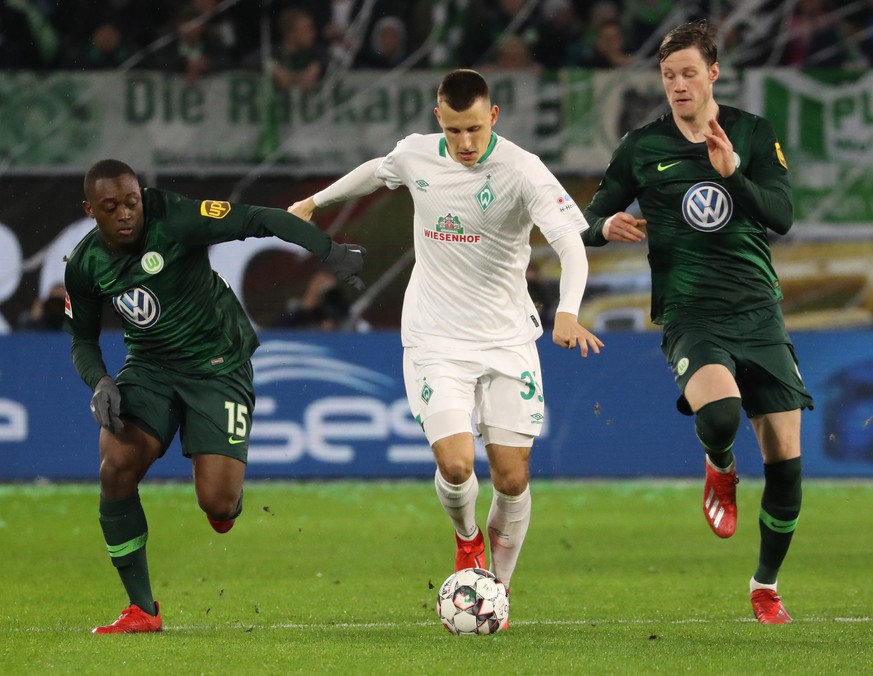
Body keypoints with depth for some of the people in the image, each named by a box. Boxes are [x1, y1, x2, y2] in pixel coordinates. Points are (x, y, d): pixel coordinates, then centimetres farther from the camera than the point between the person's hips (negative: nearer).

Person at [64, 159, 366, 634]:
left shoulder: (173, 219, -20)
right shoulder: (84, 266, -4)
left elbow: (258, 221, -24)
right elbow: (83, 339, 10)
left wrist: (329, 253, -34)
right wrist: (100, 382, -11)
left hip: (218, 369, -4)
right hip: (149, 367, 4)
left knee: (218, 504, -15)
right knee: (115, 469, -21)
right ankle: (142, 609, -7)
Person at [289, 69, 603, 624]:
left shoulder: (522, 171, -16)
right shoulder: (416, 155, -3)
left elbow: (571, 244, -26)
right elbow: (375, 172, 22)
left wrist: (568, 312, -43)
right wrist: (317, 201, 37)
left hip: (508, 338, -1)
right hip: (437, 340, 1)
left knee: (512, 479, -3)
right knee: (455, 464, -16)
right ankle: (467, 538, 18)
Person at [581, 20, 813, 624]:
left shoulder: (754, 134, 6)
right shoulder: (642, 147, 5)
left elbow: (782, 215, -5)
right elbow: (589, 222, 11)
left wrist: (733, 176, -22)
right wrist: (608, 225, -12)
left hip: (758, 311, 2)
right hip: (690, 317, -2)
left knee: (786, 459, -2)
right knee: (719, 412, -33)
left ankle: (766, 585, 19)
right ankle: (720, 470, 4)